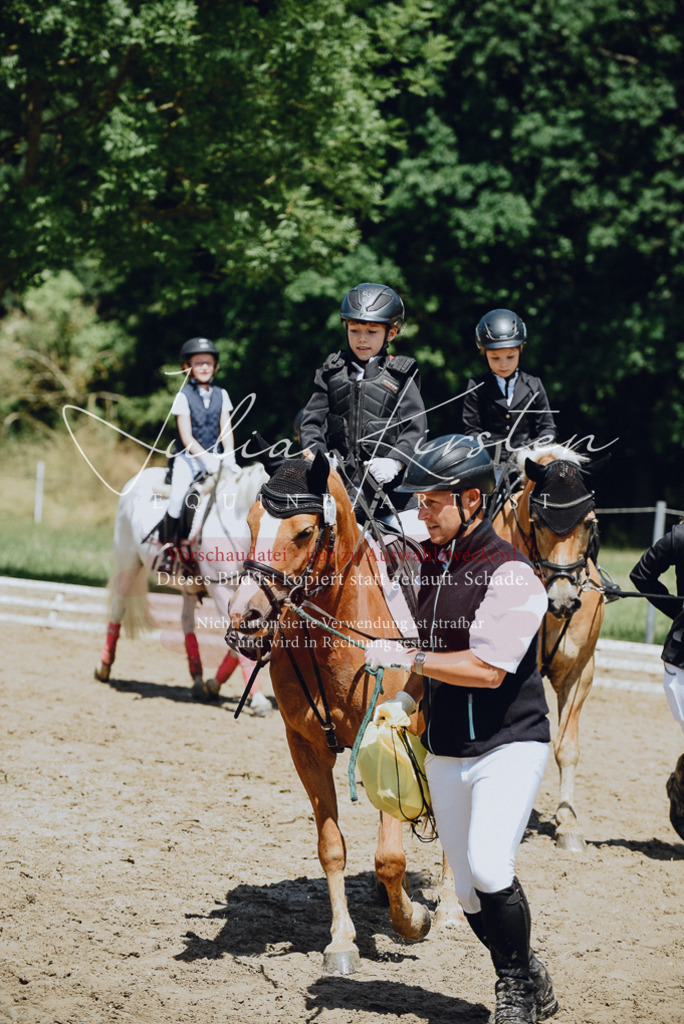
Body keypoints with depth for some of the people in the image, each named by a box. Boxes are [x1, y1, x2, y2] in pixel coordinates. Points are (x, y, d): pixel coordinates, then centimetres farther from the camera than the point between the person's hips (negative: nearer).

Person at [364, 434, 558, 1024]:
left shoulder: (509, 572, -16)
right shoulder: (430, 565, 10)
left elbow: (487, 668, -24)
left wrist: (405, 658, -19)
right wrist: (406, 699, 7)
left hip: (509, 745, -8)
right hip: (445, 753, 8)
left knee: (489, 869, -23)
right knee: (469, 892, 8)